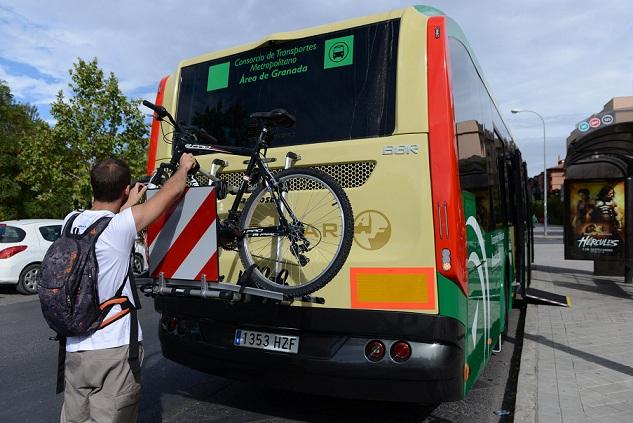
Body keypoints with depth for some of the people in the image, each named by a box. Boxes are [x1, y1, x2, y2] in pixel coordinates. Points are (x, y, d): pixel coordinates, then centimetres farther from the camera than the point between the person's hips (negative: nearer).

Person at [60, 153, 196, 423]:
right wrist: (185, 166, 13)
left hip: (74, 349, 6)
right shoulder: (121, 225, -15)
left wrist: (129, 205, 32)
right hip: (115, 350, -6)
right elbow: (173, 191, -6)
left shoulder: (71, 222, 1)